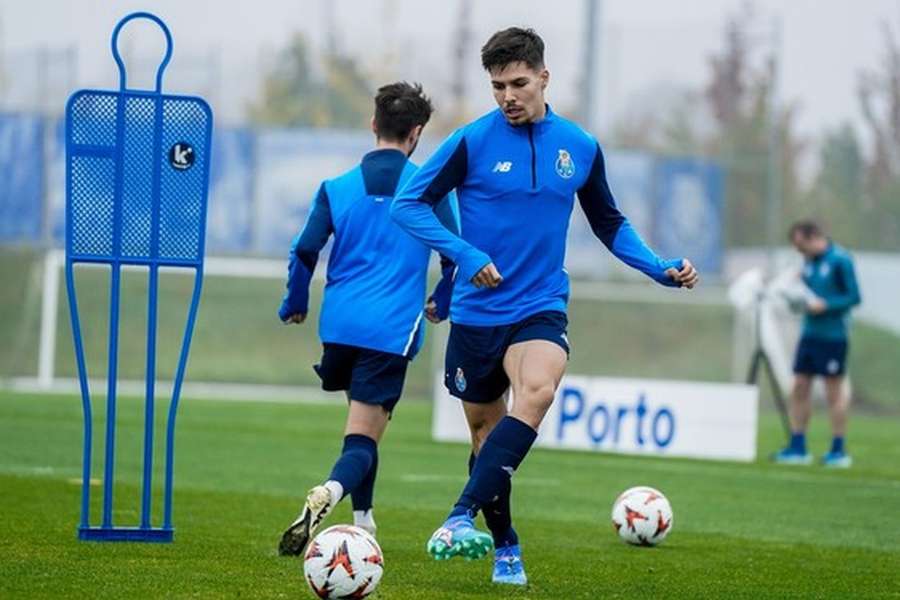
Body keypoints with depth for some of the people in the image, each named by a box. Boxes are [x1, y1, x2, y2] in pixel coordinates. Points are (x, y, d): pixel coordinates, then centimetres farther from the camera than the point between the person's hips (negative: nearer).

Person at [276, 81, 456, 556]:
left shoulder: (336, 188, 6)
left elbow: (304, 253, 1)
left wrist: (295, 305, 18)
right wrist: (441, 305, 24)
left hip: (339, 324, 3)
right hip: (392, 330, -3)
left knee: (364, 422, 27)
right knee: (363, 439, -5)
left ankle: (363, 522, 27)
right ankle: (329, 493, -36)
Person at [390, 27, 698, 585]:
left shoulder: (580, 147, 3)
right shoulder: (473, 140, -6)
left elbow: (610, 224, 17)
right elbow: (410, 202, -4)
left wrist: (662, 268, 4)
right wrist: (465, 255, -18)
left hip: (541, 307, 0)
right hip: (477, 309, 0)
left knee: (537, 391, -30)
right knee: (486, 429, 9)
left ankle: (463, 517, -34)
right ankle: (505, 546, 29)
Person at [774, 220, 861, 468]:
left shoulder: (840, 260, -12)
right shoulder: (809, 262, 10)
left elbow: (854, 297, -12)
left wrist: (825, 305, -19)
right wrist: (805, 301, 1)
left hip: (833, 335, -7)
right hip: (809, 333, 7)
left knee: (834, 392, 0)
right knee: (799, 389, 5)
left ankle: (839, 451, 8)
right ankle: (797, 448, 11)